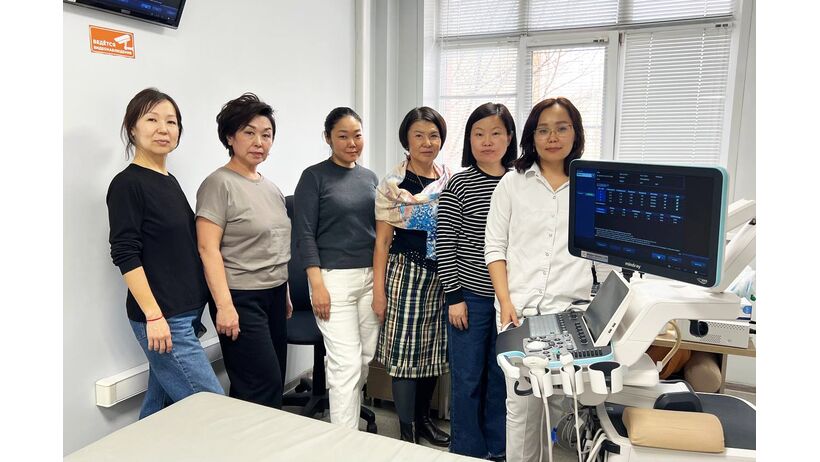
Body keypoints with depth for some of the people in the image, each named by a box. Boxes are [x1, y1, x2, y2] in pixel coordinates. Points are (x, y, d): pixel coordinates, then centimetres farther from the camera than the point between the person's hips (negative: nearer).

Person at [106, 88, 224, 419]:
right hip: (161, 317, -8)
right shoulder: (127, 184, -10)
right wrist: (153, 315, -19)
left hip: (185, 314, 8)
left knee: (159, 408, 14)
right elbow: (125, 255, -15)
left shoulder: (170, 182, 14)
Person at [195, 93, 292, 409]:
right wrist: (224, 305, -21)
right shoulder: (219, 184, -9)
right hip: (242, 299, -7)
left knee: (263, 386, 11)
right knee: (266, 387, -8)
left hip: (274, 295, 8)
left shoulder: (271, 188, 14)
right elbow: (208, 249, -15)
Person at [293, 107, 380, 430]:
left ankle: (346, 411, 29)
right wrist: (317, 284, -15)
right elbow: (304, 234, -7)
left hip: (371, 277, 6)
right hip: (334, 278, -5)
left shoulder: (370, 177, 13)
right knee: (347, 363, -7)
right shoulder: (314, 177, -3)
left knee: (367, 358, 9)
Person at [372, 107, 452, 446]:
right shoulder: (392, 184, -5)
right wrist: (379, 290, -8)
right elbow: (382, 241, -4)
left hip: (443, 275, 4)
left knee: (433, 350, 13)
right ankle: (408, 432, 12)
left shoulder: (451, 180, 6)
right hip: (406, 272, -4)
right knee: (405, 350, -1)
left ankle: (423, 418, 32)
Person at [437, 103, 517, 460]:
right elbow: (445, 245, -6)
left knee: (502, 378, 13)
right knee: (467, 379, 7)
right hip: (471, 296, -3)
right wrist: (454, 297, -8)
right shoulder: (457, 185, -5)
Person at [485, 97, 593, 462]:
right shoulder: (512, 183, 8)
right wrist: (505, 302, -5)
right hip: (519, 309, 0)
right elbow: (495, 248, 5)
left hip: (571, 311, 0)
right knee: (522, 402, 3)